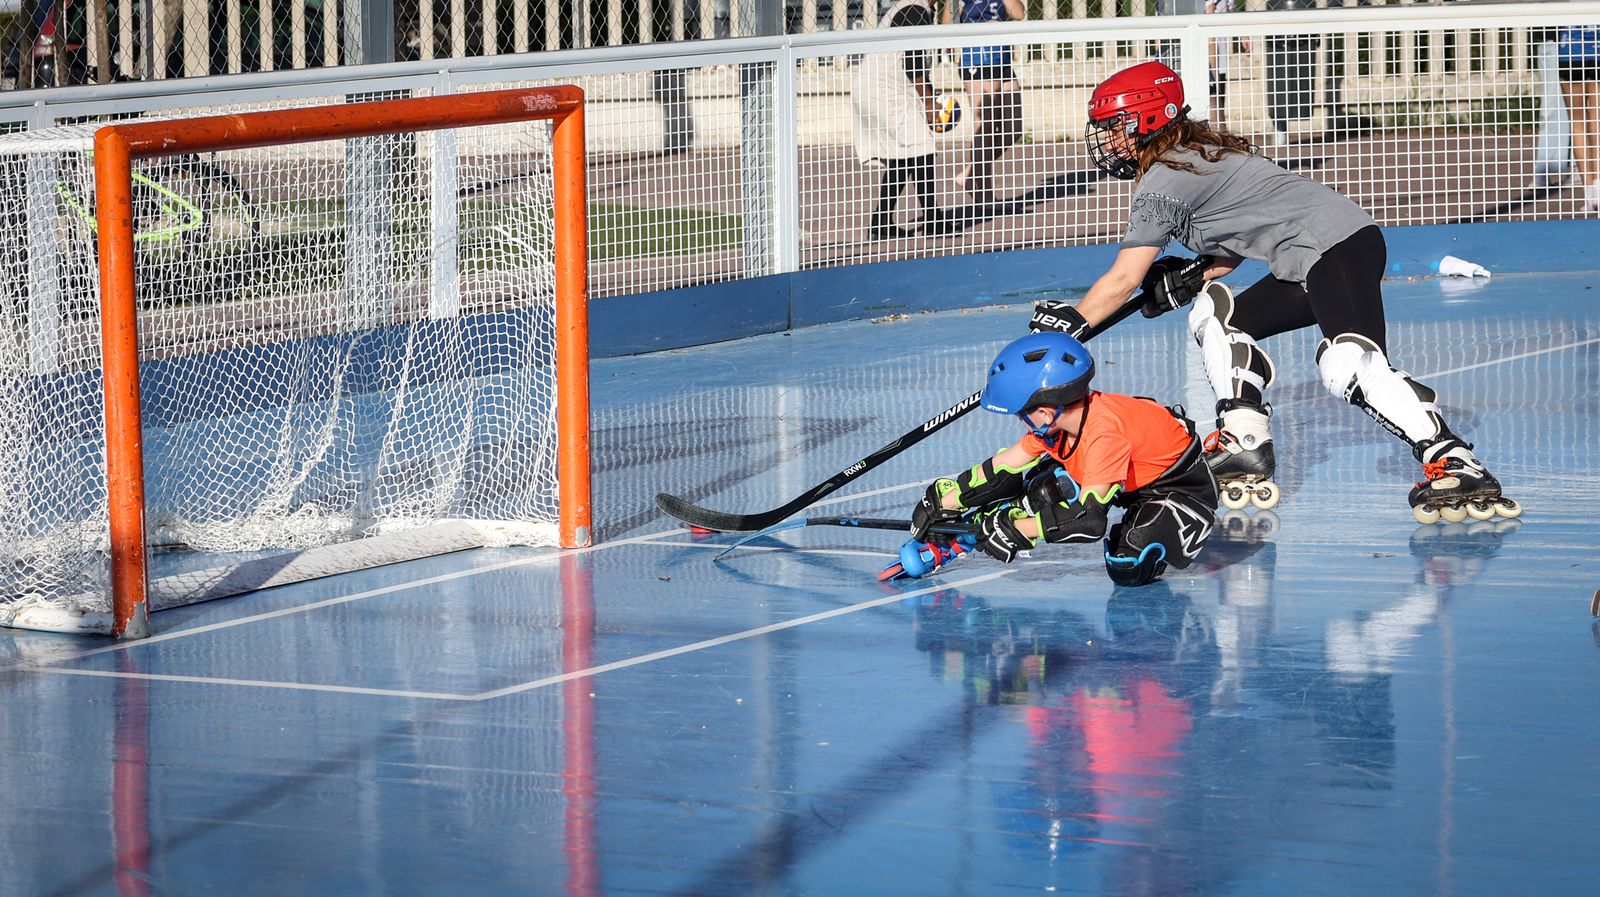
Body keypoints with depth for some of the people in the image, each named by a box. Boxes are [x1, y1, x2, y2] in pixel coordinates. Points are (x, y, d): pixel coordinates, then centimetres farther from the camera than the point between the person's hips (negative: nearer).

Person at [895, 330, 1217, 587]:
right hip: (1131, 481, 8)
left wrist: (1018, 530, -37)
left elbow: (1088, 517, -43)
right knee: (1041, 487, -10)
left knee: (1128, 569, -29)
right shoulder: (1059, 419, -13)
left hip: (1183, 487, -8)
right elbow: (1004, 467, -3)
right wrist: (943, 503, -4)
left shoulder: (1104, 431, -38)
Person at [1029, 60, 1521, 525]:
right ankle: (1245, 447, 10)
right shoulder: (1200, 151, 24)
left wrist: (1068, 323, 9)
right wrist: (1192, 282, 14)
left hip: (1336, 245, -11)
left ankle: (1455, 466, -40)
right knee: (1220, 318, 18)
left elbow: (1121, 283, -3)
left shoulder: (1162, 181, -5)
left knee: (1351, 365, -28)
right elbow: (1236, 236, 27)